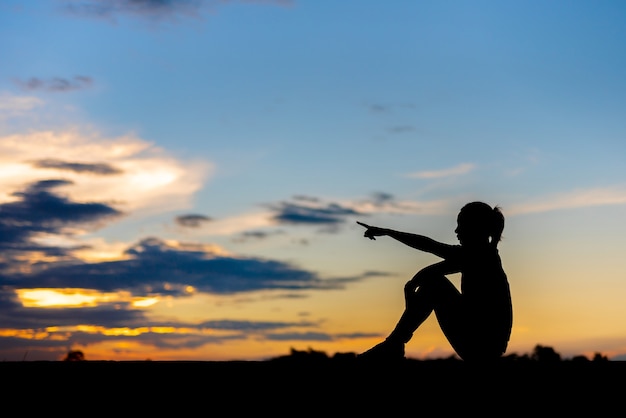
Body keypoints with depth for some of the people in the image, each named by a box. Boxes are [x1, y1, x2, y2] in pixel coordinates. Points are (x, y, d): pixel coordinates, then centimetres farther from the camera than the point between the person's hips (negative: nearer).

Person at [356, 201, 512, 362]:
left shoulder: (480, 255, -16)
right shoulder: (480, 254, 12)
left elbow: (429, 272, -16)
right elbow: (429, 245, 14)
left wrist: (411, 286, 3)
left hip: (481, 345, -10)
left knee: (432, 281, -8)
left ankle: (393, 346, -1)